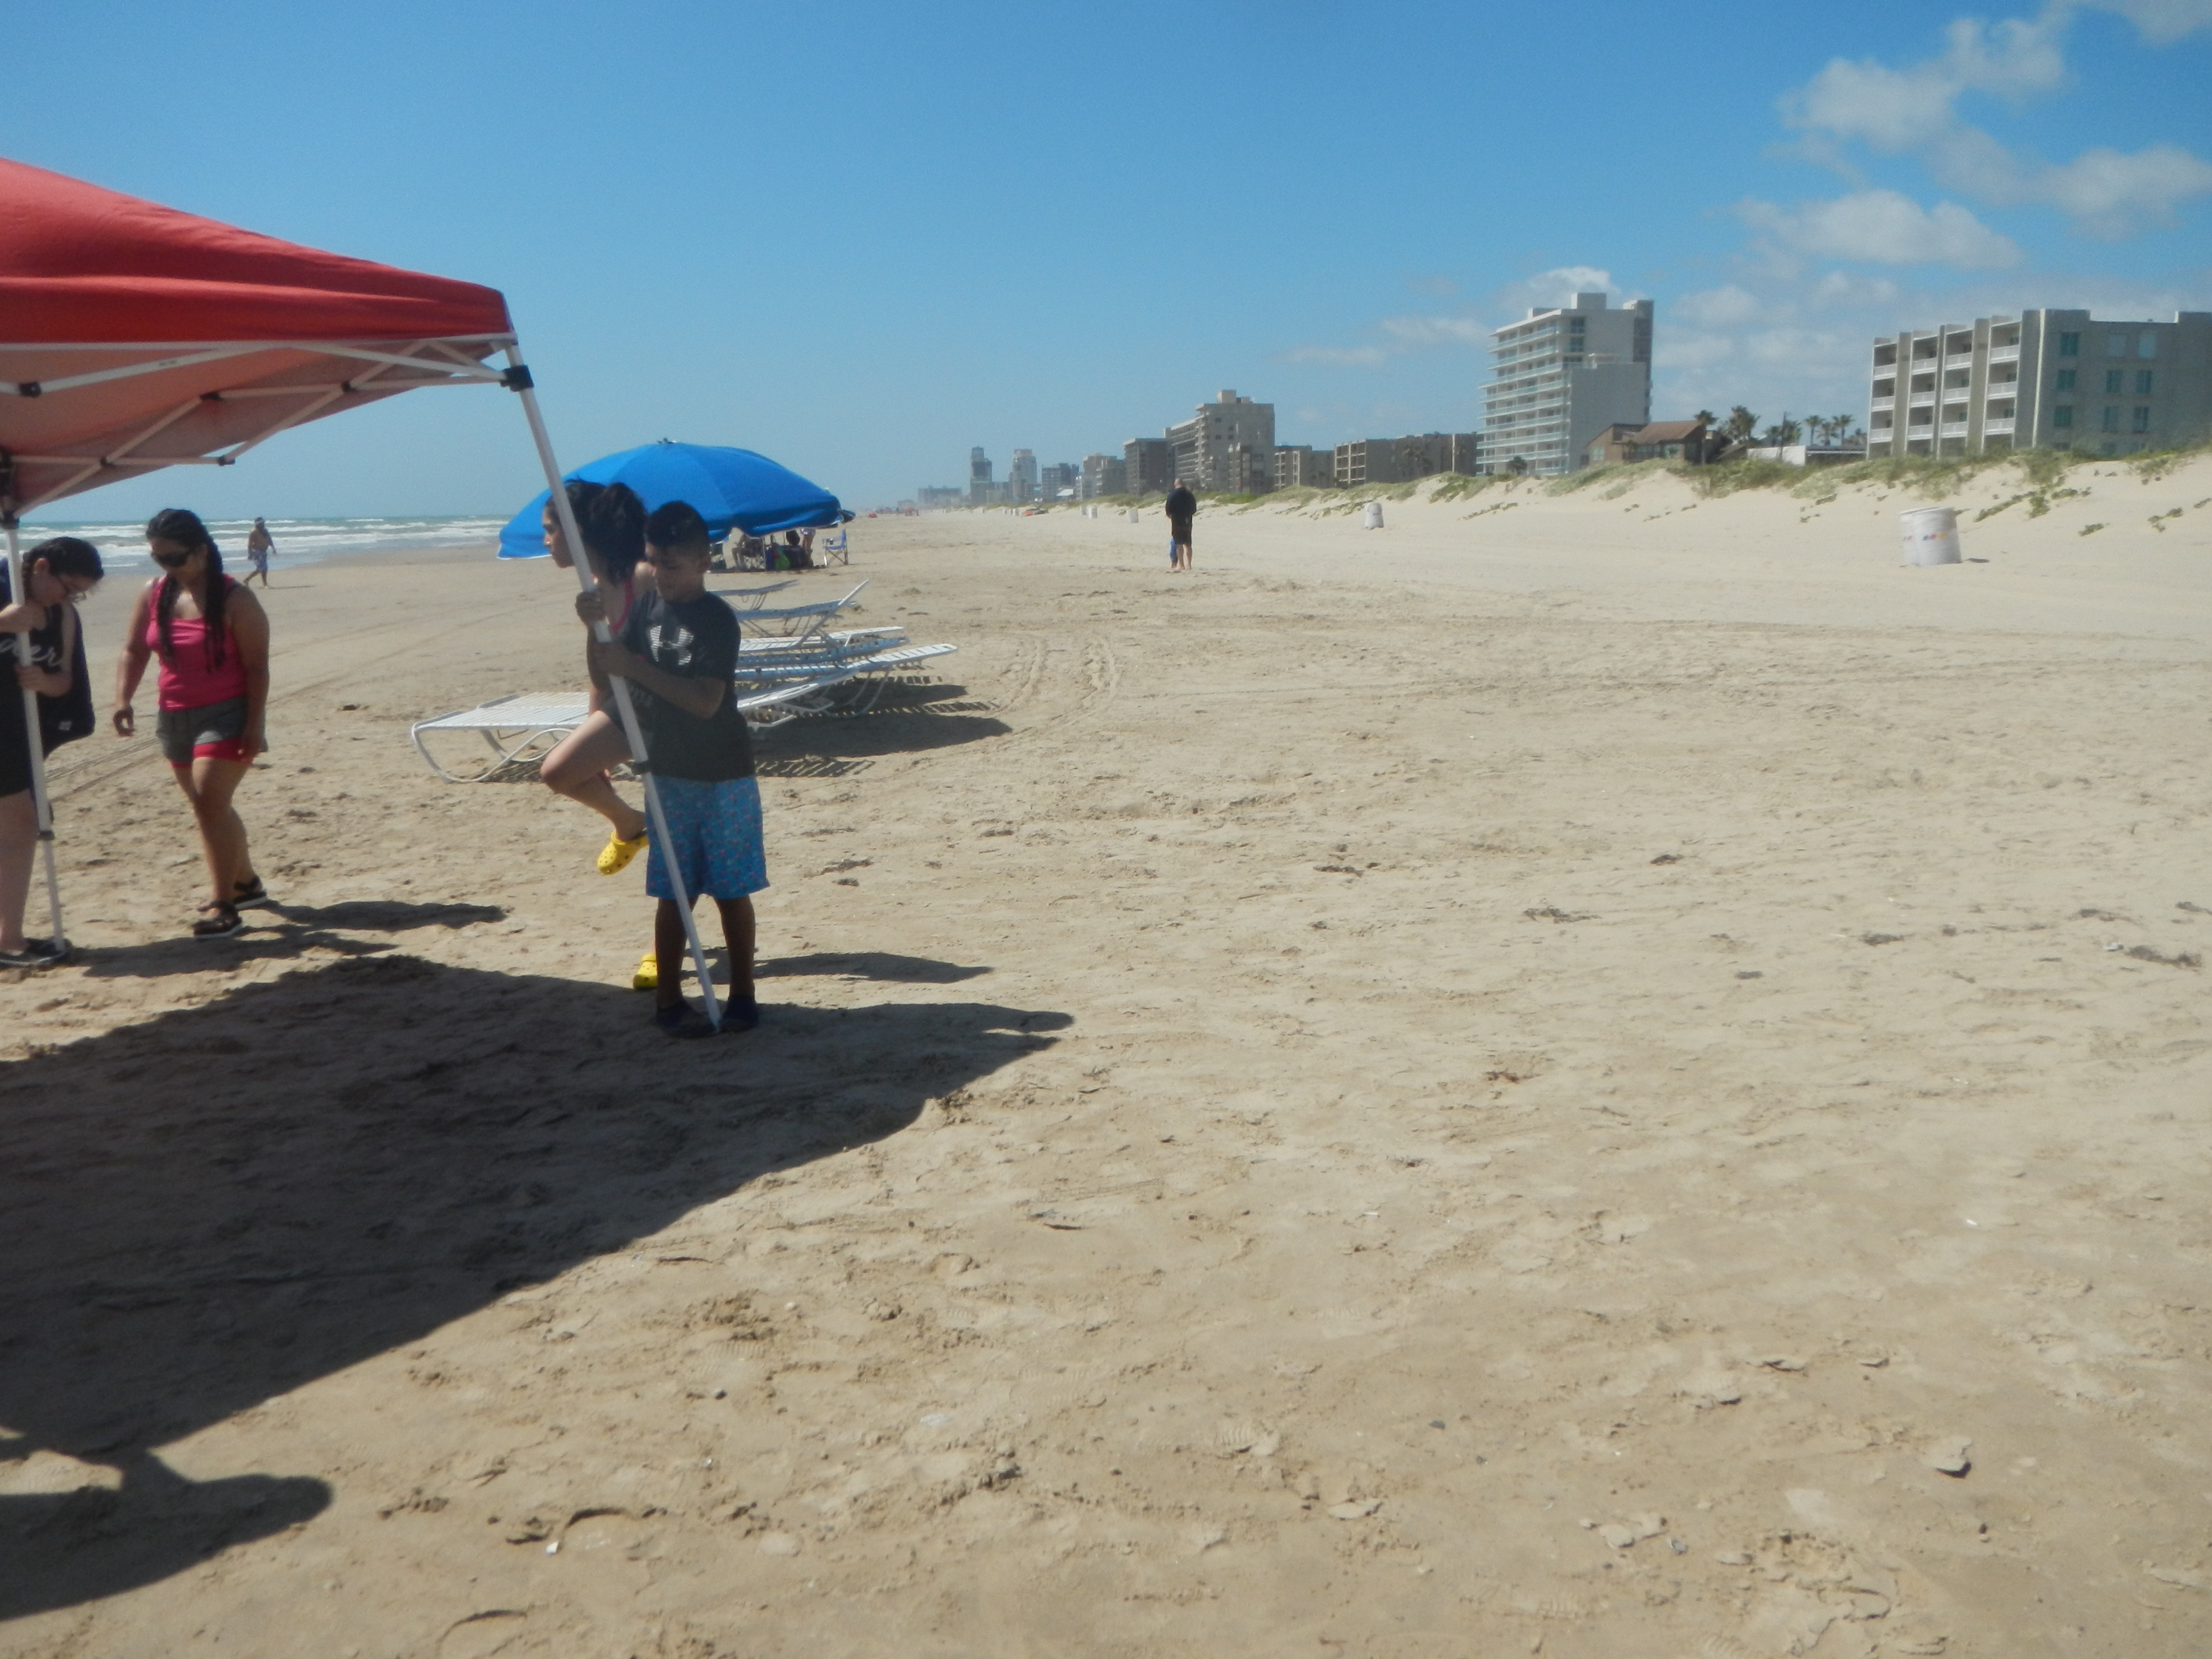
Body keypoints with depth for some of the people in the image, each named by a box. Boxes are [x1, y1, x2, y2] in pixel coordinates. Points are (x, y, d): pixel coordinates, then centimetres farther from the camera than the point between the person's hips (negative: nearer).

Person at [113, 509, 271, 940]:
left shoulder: (234, 600, -13)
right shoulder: (153, 595, 4)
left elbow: (257, 666, -13)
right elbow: (134, 650, 9)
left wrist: (255, 725, -17)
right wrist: (123, 700, -6)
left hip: (226, 715, -7)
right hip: (175, 718, 7)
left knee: (210, 802, -16)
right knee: (211, 806, 15)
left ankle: (223, 906, -15)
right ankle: (246, 882, 32)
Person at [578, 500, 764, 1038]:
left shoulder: (717, 620, -14)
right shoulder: (646, 607, 4)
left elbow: (706, 701, -25)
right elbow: (604, 680, 5)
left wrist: (635, 667, -28)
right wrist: (596, 630, -13)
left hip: (723, 776, -5)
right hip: (668, 773, 5)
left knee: (730, 891, 4)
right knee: (672, 893, 7)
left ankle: (742, 996, 14)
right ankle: (668, 999, 13)